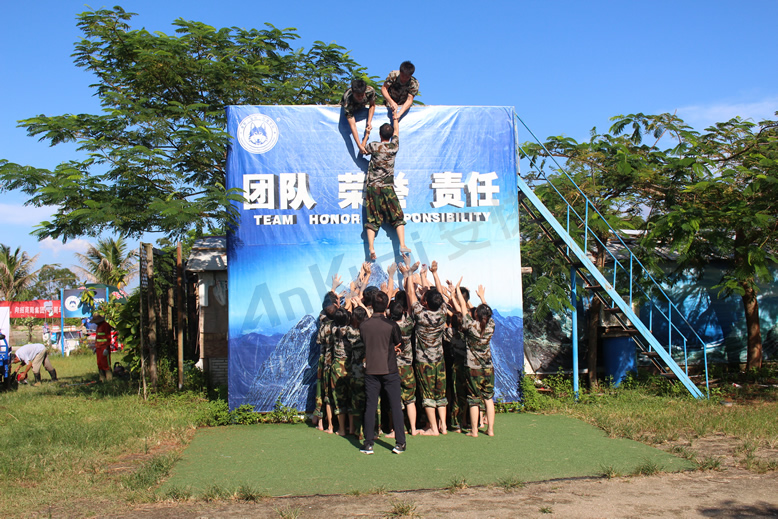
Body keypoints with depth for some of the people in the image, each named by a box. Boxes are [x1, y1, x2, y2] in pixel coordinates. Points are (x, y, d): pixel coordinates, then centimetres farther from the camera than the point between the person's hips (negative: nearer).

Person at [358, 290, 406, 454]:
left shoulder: (363, 325, -2)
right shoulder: (392, 325, -11)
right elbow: (399, 343, 4)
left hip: (371, 370, 2)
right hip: (390, 370, -2)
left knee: (370, 406, 7)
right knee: (396, 406, 5)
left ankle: (368, 444, 8)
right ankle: (400, 443, 6)